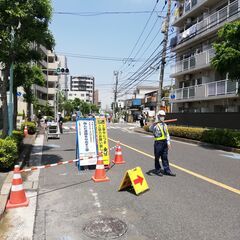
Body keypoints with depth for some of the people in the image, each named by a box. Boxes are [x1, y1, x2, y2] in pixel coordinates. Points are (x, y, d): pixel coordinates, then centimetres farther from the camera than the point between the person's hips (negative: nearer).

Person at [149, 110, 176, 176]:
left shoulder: (165, 125, 14)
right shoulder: (155, 124, -8)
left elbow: (167, 134, 18)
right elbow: (150, 129, -30)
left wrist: (168, 142, 10)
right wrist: (155, 122, -45)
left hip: (165, 142, 6)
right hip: (158, 142, -6)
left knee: (165, 157, 11)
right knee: (157, 157, 6)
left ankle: (167, 170, 17)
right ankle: (158, 170, 19)